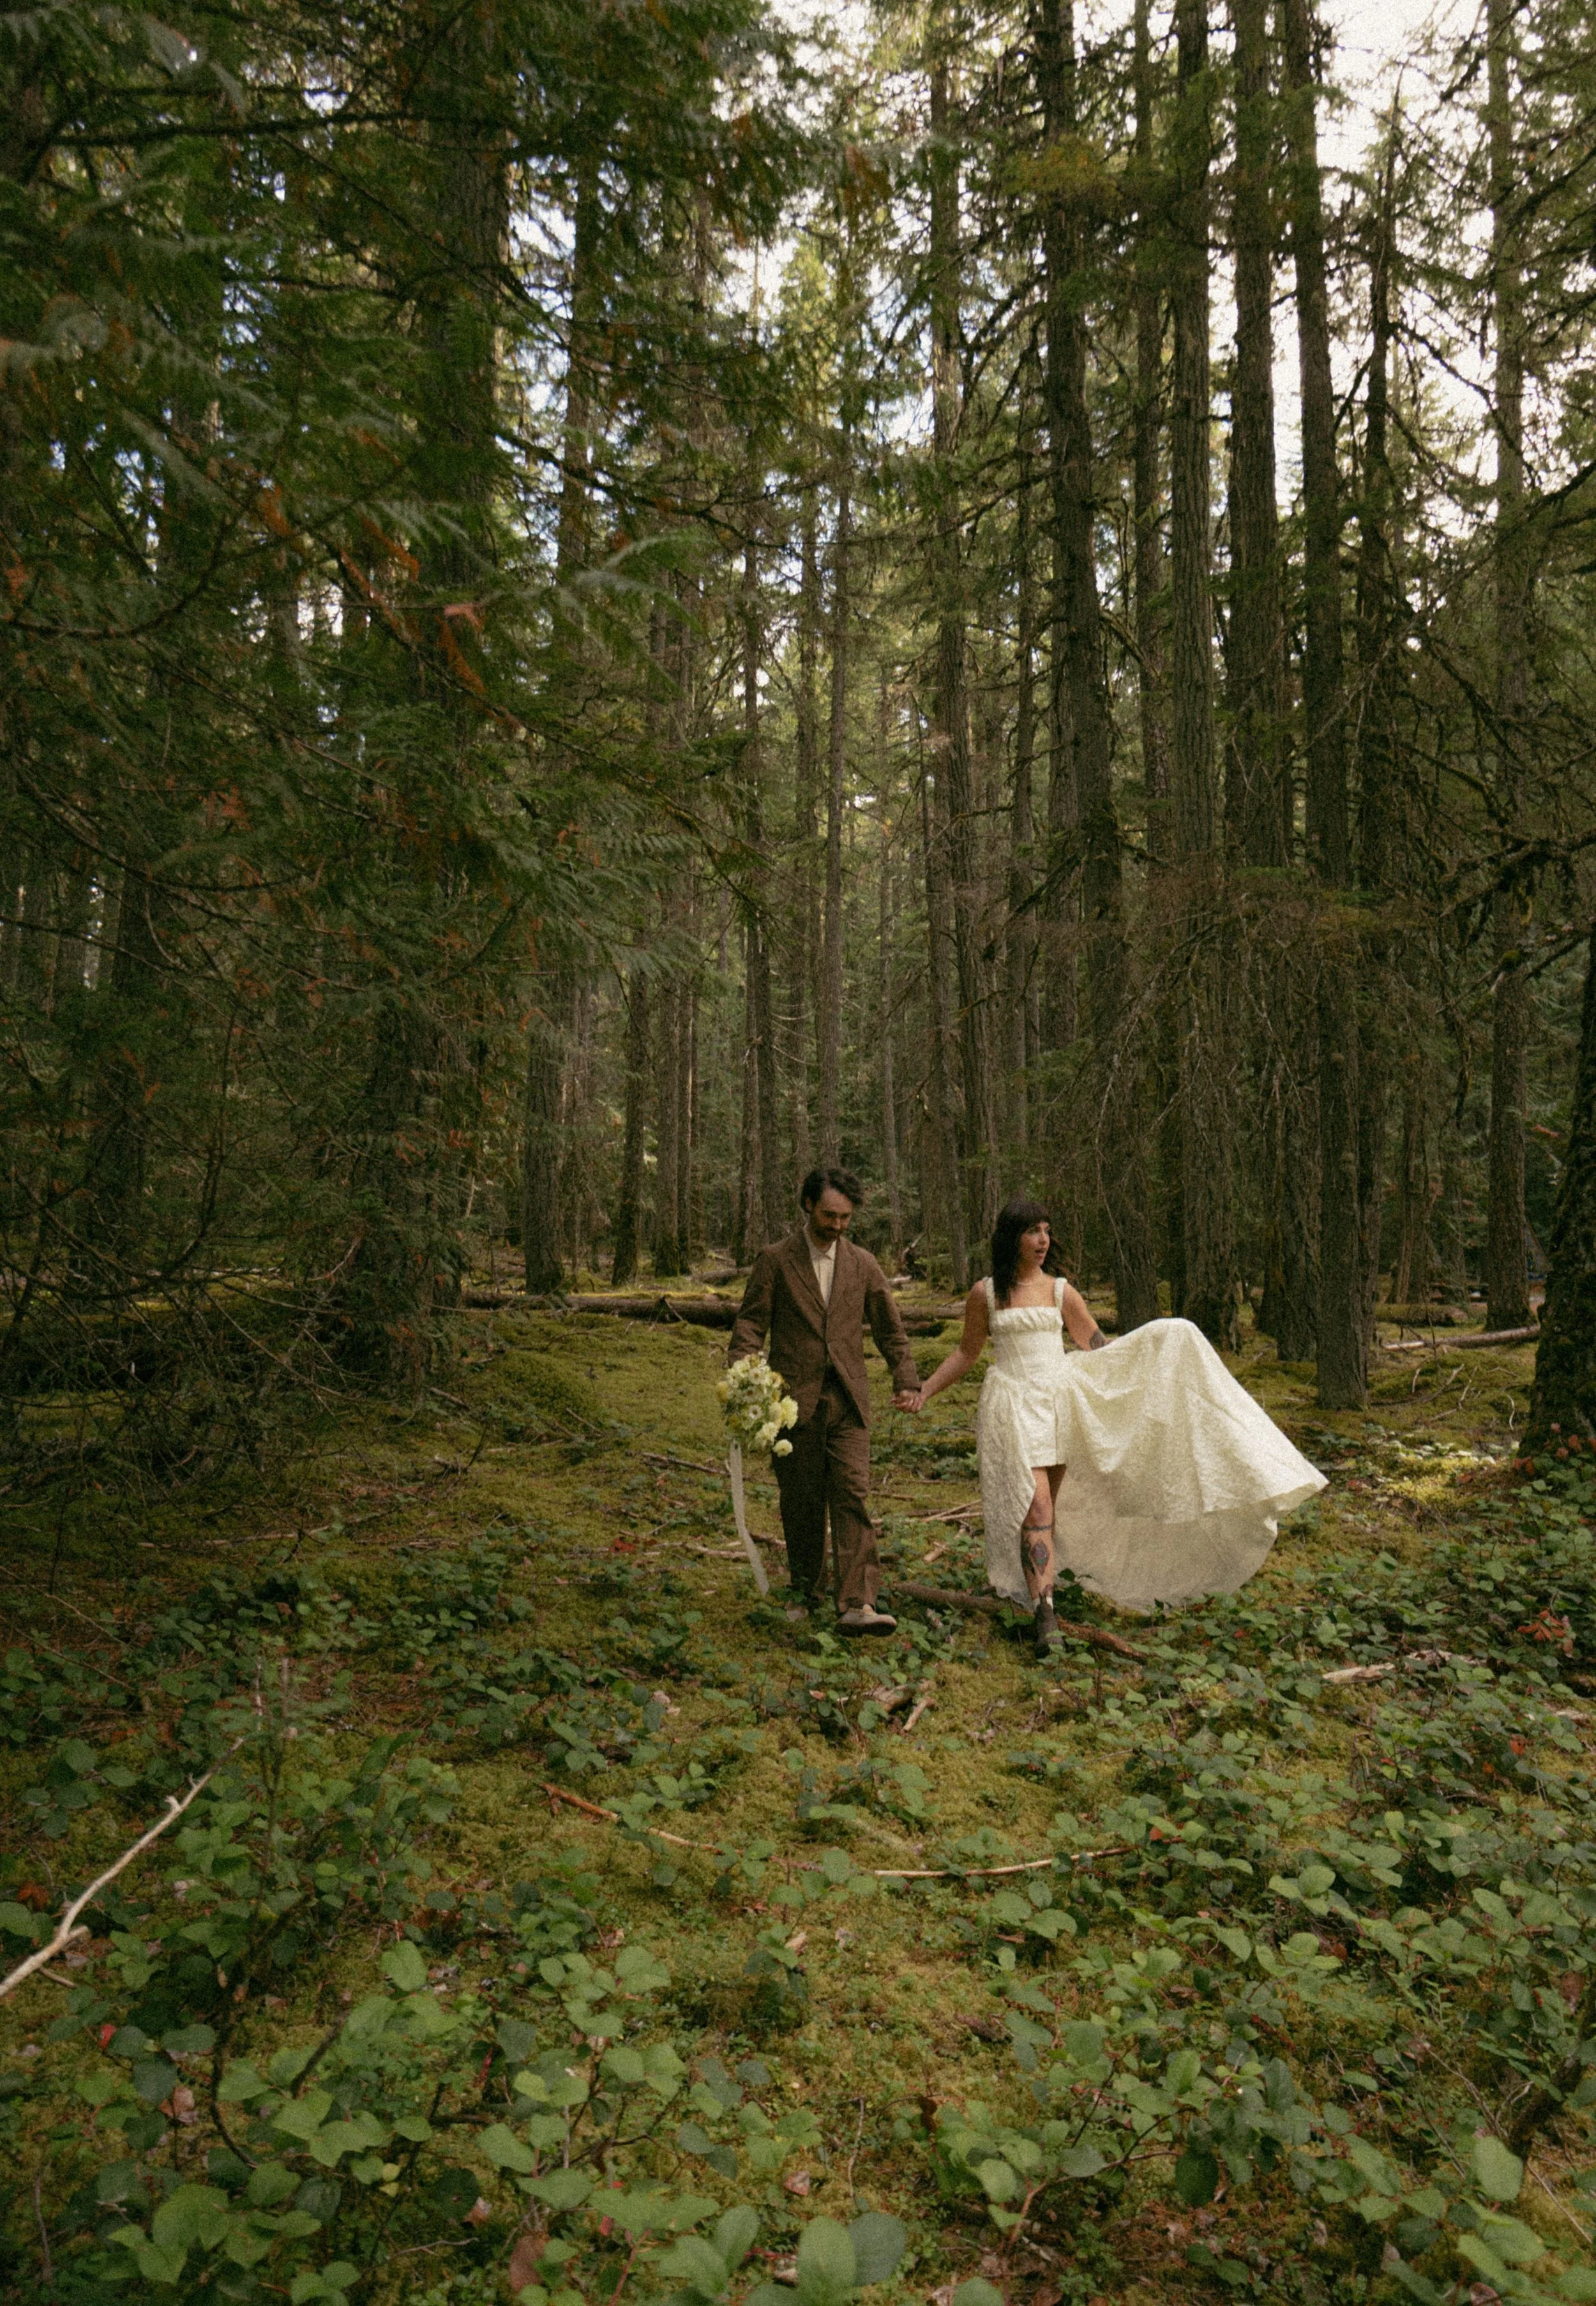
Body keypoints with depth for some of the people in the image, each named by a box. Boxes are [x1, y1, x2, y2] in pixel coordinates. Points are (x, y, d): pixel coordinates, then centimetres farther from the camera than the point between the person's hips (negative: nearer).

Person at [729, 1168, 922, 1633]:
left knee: (853, 1498, -9)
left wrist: (907, 1381, 8)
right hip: (794, 1400, -1)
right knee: (801, 1502, 8)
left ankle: (856, 1605, -13)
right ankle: (803, 1591, 27)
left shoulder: (863, 1265, 8)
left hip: (847, 1401, 2)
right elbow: (750, 1324, -3)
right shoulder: (775, 1261, 0)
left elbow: (890, 1329, 16)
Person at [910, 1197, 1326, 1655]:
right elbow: (967, 1351, 13)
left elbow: (1098, 1347, 13)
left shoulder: (1061, 1292, 6)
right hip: (1013, 1406, -3)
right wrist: (924, 1390, 9)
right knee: (1036, 1507, -13)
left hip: (1060, 1399, 3)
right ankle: (1044, 1613, -15)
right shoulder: (984, 1294, 1)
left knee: (1047, 1507, 8)